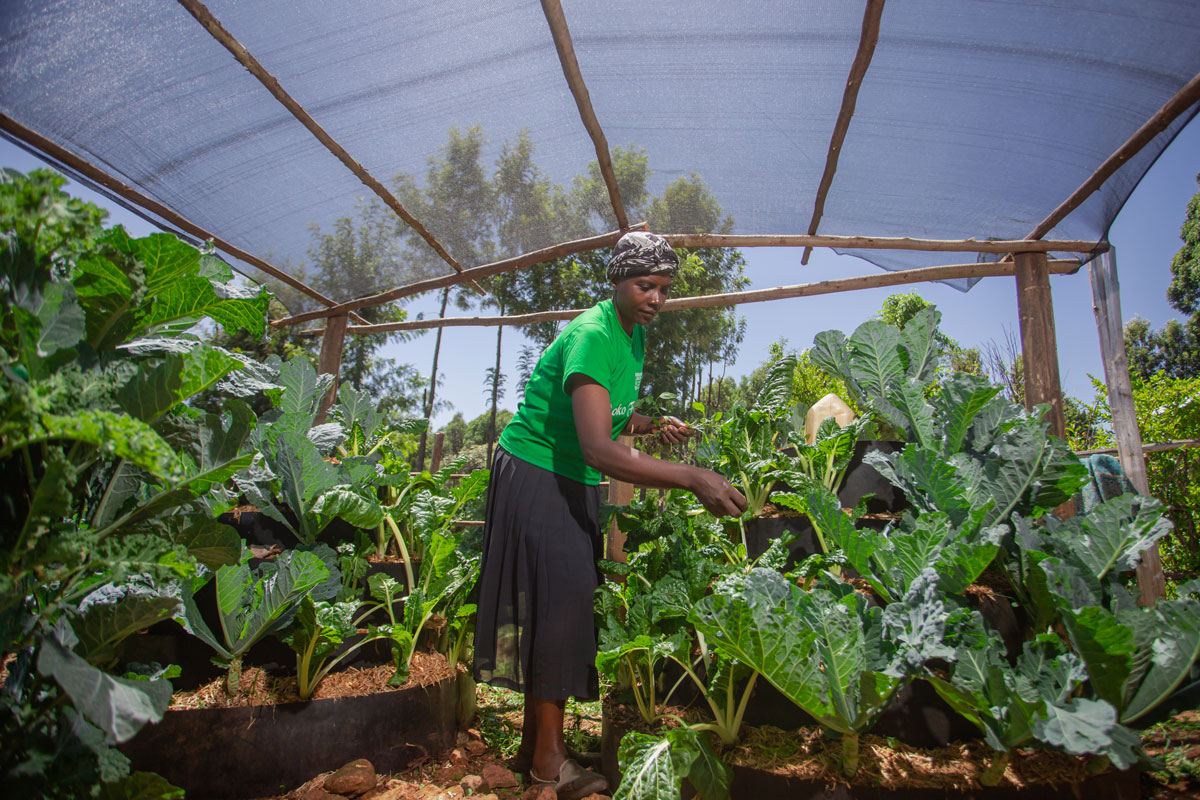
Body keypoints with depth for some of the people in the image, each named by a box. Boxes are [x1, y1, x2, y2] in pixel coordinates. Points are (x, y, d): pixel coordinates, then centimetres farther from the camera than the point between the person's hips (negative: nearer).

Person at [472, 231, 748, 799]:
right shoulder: (591, 335, -25)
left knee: (568, 599, 8)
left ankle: (533, 749, 19)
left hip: (576, 484, 9)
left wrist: (653, 426, -3)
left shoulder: (635, 334, 6)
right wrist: (692, 478, -43)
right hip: (535, 472, -9)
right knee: (558, 596, -13)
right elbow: (598, 448, -37)